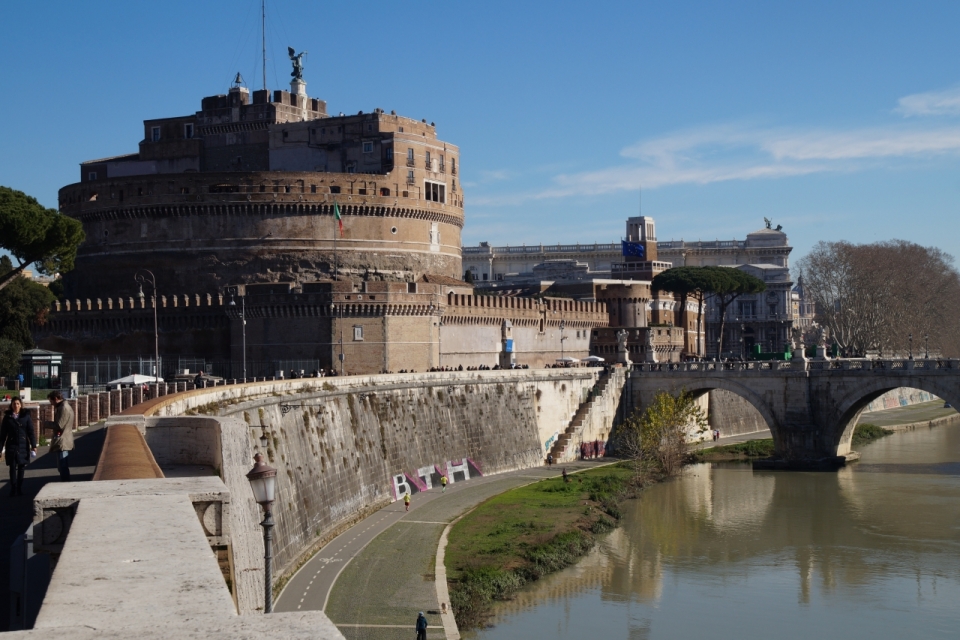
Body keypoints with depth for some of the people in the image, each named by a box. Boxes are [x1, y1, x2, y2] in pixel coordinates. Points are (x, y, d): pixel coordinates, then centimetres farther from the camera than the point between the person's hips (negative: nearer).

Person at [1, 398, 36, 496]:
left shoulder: (25, 416, 3)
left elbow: (30, 431, 2)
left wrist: (33, 445, -3)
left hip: (23, 446, 1)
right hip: (11, 446, 0)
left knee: (21, 467, 5)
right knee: (13, 468, -3)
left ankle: (20, 489, 11)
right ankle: (13, 489, -1)